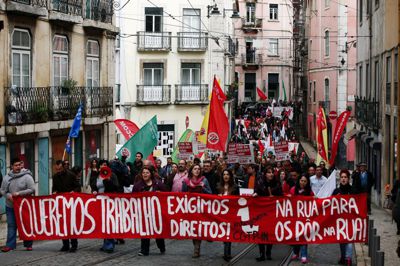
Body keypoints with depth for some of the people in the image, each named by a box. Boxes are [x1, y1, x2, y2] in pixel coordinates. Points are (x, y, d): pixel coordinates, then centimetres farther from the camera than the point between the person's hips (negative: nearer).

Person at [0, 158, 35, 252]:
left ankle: (28, 244, 17)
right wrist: (8, 195, -12)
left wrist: (19, 193, -19)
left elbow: (32, 190, -13)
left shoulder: (27, 177, -9)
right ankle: (10, 245, 1)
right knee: (11, 225, 1)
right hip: (10, 206, 3)